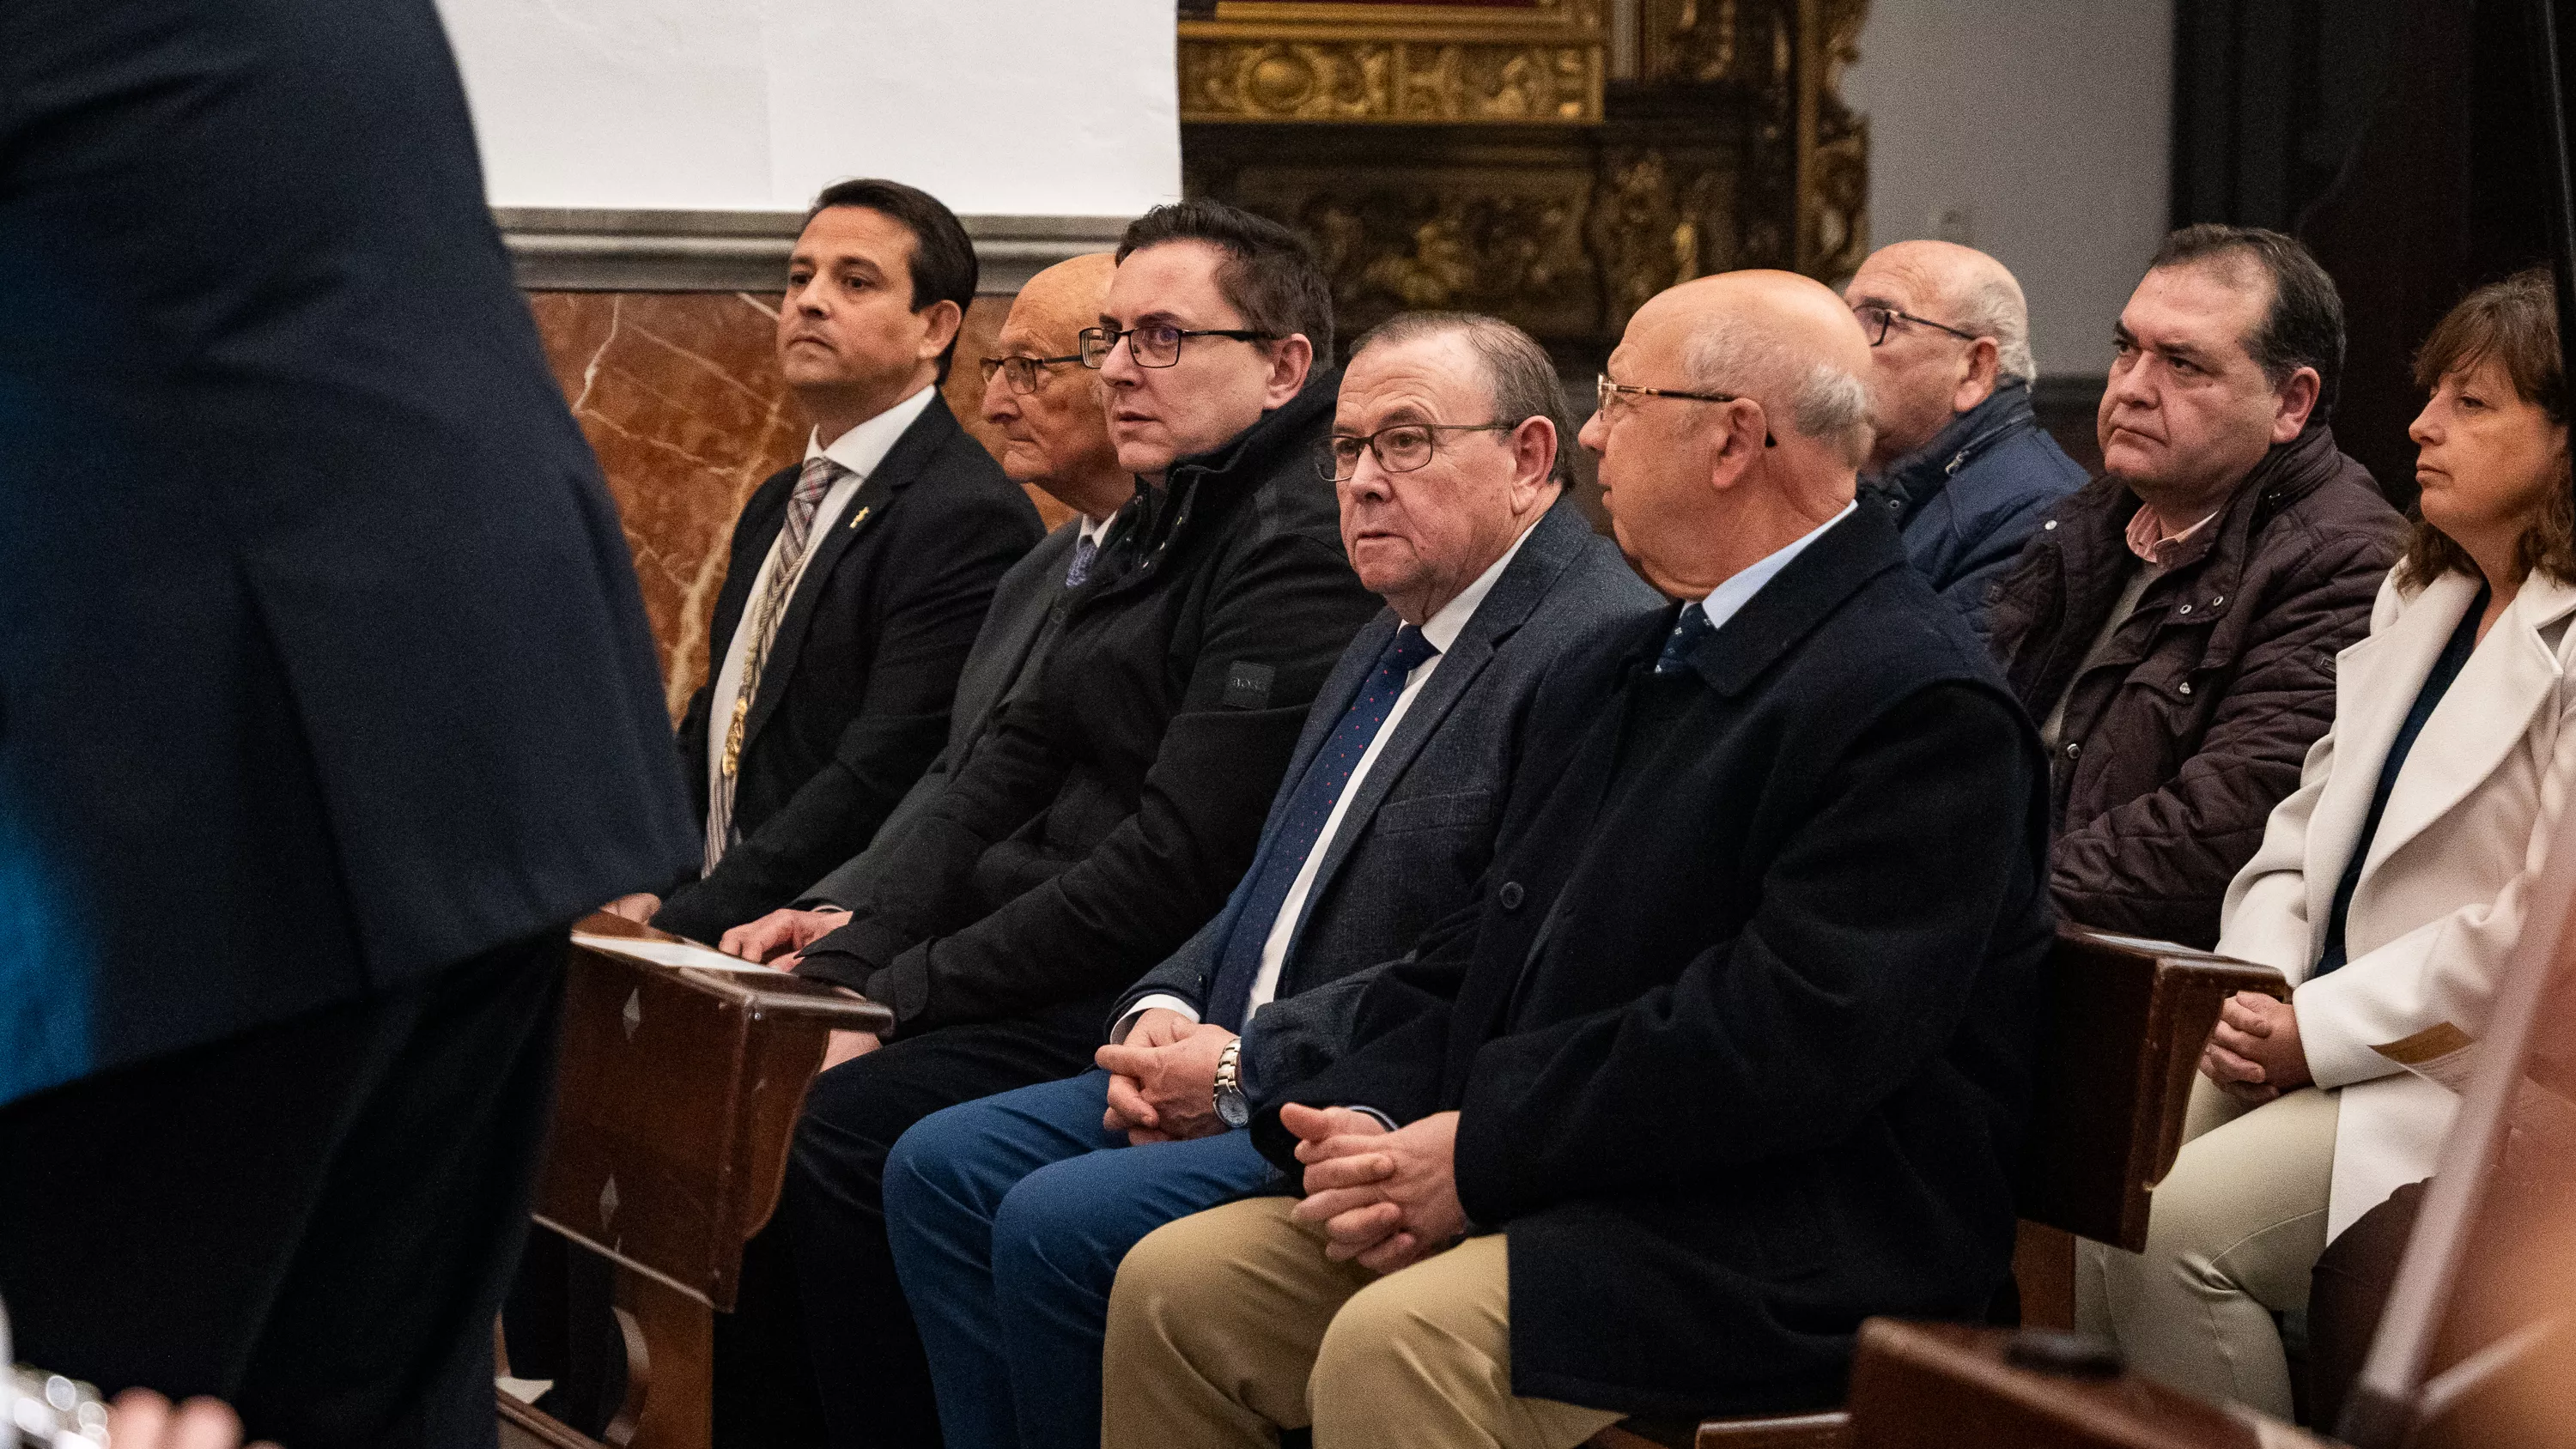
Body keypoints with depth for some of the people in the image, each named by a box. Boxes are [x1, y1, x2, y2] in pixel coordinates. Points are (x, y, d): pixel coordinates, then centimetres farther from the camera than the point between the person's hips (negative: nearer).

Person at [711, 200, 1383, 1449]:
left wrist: (912, 989, -16)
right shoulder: (1161, 523, 17)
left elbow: (1176, 862, -20)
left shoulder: (1303, 545, -15)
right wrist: (866, 950, -1)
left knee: (851, 1124, -24)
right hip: (1051, 970, 10)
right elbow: (1016, 761, 15)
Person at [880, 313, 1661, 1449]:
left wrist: (1249, 1067, -18)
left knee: (1058, 1224, -23)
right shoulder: (1392, 640, 20)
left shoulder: (1604, 646, -15)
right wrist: (1164, 1014, 3)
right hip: (1233, 1076, 10)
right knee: (942, 1168, 0)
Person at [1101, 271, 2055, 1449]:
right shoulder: (1660, 656, 18)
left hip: (1787, 1257, -9)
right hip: (1563, 1195, 9)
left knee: (1396, 1347, -32)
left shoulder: (1921, 702, -13)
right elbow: (1482, 944, 15)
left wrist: (1484, 1153, -19)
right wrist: (1375, 1121, -5)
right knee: (1176, 1285, -3)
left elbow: (1795, 1035, -23)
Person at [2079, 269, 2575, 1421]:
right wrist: (2251, 990, 0)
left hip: (2469, 1073, -8)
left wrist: (2316, 1031, -15)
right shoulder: (2418, 601, 17)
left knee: (2171, 1225, -25)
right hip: (2310, 1027, 8)